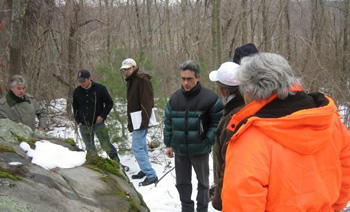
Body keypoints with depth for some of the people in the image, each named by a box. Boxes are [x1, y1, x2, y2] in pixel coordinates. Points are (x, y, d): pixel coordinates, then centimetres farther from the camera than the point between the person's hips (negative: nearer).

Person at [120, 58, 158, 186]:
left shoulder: (142, 79, -15)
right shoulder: (132, 80, 17)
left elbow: (146, 101, -22)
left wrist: (143, 121, -25)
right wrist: (131, 122, 20)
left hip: (141, 120, -10)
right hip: (136, 120, 10)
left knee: (137, 147, -12)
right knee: (141, 145, 16)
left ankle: (151, 175, -11)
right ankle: (145, 170, 26)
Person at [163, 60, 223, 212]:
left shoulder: (210, 97, -13)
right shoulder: (175, 98, 1)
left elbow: (218, 121, -7)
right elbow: (168, 122, 8)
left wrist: (208, 141, -14)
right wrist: (169, 144, 7)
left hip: (200, 149, -4)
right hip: (180, 149, 4)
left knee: (203, 182, 13)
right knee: (182, 182, 14)